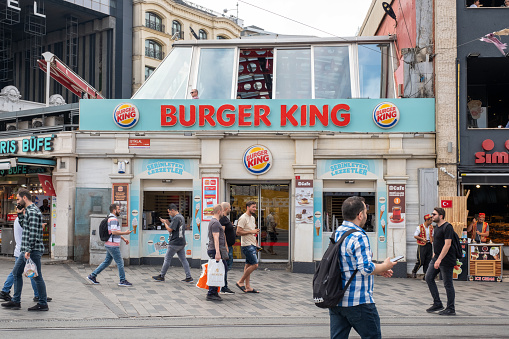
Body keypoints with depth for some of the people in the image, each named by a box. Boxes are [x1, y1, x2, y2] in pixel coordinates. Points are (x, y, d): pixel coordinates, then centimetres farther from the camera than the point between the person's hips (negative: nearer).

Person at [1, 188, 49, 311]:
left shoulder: (33, 212, -16)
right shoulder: (28, 210, 16)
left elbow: (33, 233, -22)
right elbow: (24, 227, 23)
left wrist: (29, 250, -24)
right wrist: (20, 214, 11)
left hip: (33, 250, -10)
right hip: (25, 250, 10)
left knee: (36, 276, -3)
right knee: (16, 273, 15)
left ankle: (43, 304, 5)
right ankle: (16, 301, 21)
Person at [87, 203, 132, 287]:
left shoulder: (110, 219, 18)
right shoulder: (113, 219, -16)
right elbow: (114, 232, -26)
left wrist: (124, 239, 20)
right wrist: (125, 233, -17)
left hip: (109, 245, 10)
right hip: (113, 245, -10)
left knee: (106, 262, 15)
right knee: (120, 262, -2)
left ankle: (92, 276, 16)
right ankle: (123, 280, 5)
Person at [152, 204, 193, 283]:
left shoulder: (176, 218, -15)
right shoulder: (181, 217, 15)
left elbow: (170, 229, -17)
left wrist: (164, 223, -2)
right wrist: (168, 223, 14)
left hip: (174, 243, -9)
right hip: (182, 243, 9)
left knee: (167, 259, 3)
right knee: (183, 260, 7)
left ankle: (161, 276, 12)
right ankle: (189, 277, 3)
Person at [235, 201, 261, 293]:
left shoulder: (252, 218, 17)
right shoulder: (243, 218, -13)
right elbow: (238, 232, -19)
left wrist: (256, 231, 11)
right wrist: (251, 231, -18)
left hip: (252, 244, 9)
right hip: (247, 245, -9)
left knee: (249, 265, 10)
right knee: (255, 264, -12)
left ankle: (247, 287, 13)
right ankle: (240, 282, -3)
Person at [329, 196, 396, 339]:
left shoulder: (337, 233, 12)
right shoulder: (358, 236, -17)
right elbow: (366, 268, -22)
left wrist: (378, 269, 19)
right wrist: (384, 266, -2)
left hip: (336, 300, 8)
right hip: (358, 302, -8)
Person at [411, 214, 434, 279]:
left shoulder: (431, 227, 10)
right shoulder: (420, 227, -8)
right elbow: (415, 236, -7)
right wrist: (422, 239, -20)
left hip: (429, 245, 6)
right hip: (422, 246, -6)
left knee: (427, 261, 4)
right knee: (420, 261, -5)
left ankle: (425, 275, 9)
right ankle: (414, 271, 19)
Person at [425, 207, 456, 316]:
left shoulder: (447, 227, -16)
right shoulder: (437, 227, 13)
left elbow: (447, 244, -22)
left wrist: (439, 259, -26)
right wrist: (435, 257, 20)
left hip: (446, 260, -10)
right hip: (436, 258, 10)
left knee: (447, 284, -1)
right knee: (429, 278, 7)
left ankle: (451, 309, 9)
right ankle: (437, 304, 15)